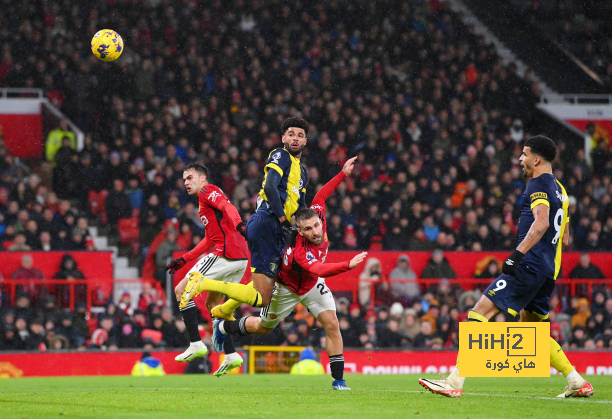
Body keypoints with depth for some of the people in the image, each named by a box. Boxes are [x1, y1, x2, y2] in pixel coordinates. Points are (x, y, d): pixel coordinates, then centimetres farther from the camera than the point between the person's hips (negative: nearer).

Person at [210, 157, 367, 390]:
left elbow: (320, 196, -7)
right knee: (264, 327, 18)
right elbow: (318, 270, -62)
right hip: (286, 289, -5)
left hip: (312, 285, 5)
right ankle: (223, 326, 47)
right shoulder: (299, 252, -44)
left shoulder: (318, 216, -26)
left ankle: (338, 379, -6)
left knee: (332, 324, -12)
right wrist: (348, 265, -73)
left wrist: (343, 174, -4)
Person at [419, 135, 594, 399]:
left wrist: (518, 253, -30)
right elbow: (564, 238, 29)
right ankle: (577, 383, 17)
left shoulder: (538, 184, -7)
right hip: (549, 271, 10)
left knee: (480, 313, -13)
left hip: (529, 266, -10)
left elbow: (542, 222, -24)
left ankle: (455, 381, -23)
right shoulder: (558, 188, 22)